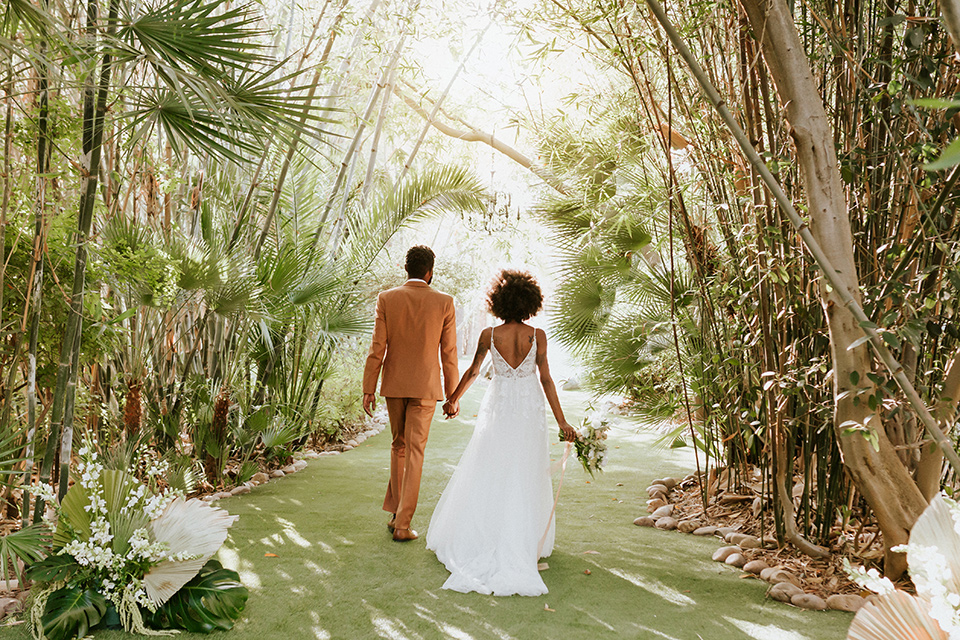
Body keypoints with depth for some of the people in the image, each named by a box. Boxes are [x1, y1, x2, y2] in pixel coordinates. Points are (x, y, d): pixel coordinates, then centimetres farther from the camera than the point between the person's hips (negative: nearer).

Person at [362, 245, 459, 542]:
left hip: (394, 385, 2)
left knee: (399, 445, 19)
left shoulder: (387, 299, -4)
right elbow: (449, 353, -3)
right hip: (425, 387, -2)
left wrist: (368, 390, -1)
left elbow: (377, 348, -6)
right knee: (415, 452, 1)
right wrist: (452, 395, 6)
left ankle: (395, 512, 21)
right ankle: (402, 524, -1)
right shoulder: (444, 303, -6)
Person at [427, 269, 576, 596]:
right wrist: (561, 422, -4)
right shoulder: (537, 335, -9)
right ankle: (524, 543, 12)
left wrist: (453, 399, 22)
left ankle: (473, 541, 12)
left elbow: (472, 371, 6)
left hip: (498, 408, 0)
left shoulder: (489, 335, -7)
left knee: (487, 474, 8)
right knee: (526, 478, 8)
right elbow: (546, 379, -9)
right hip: (530, 410, 0)